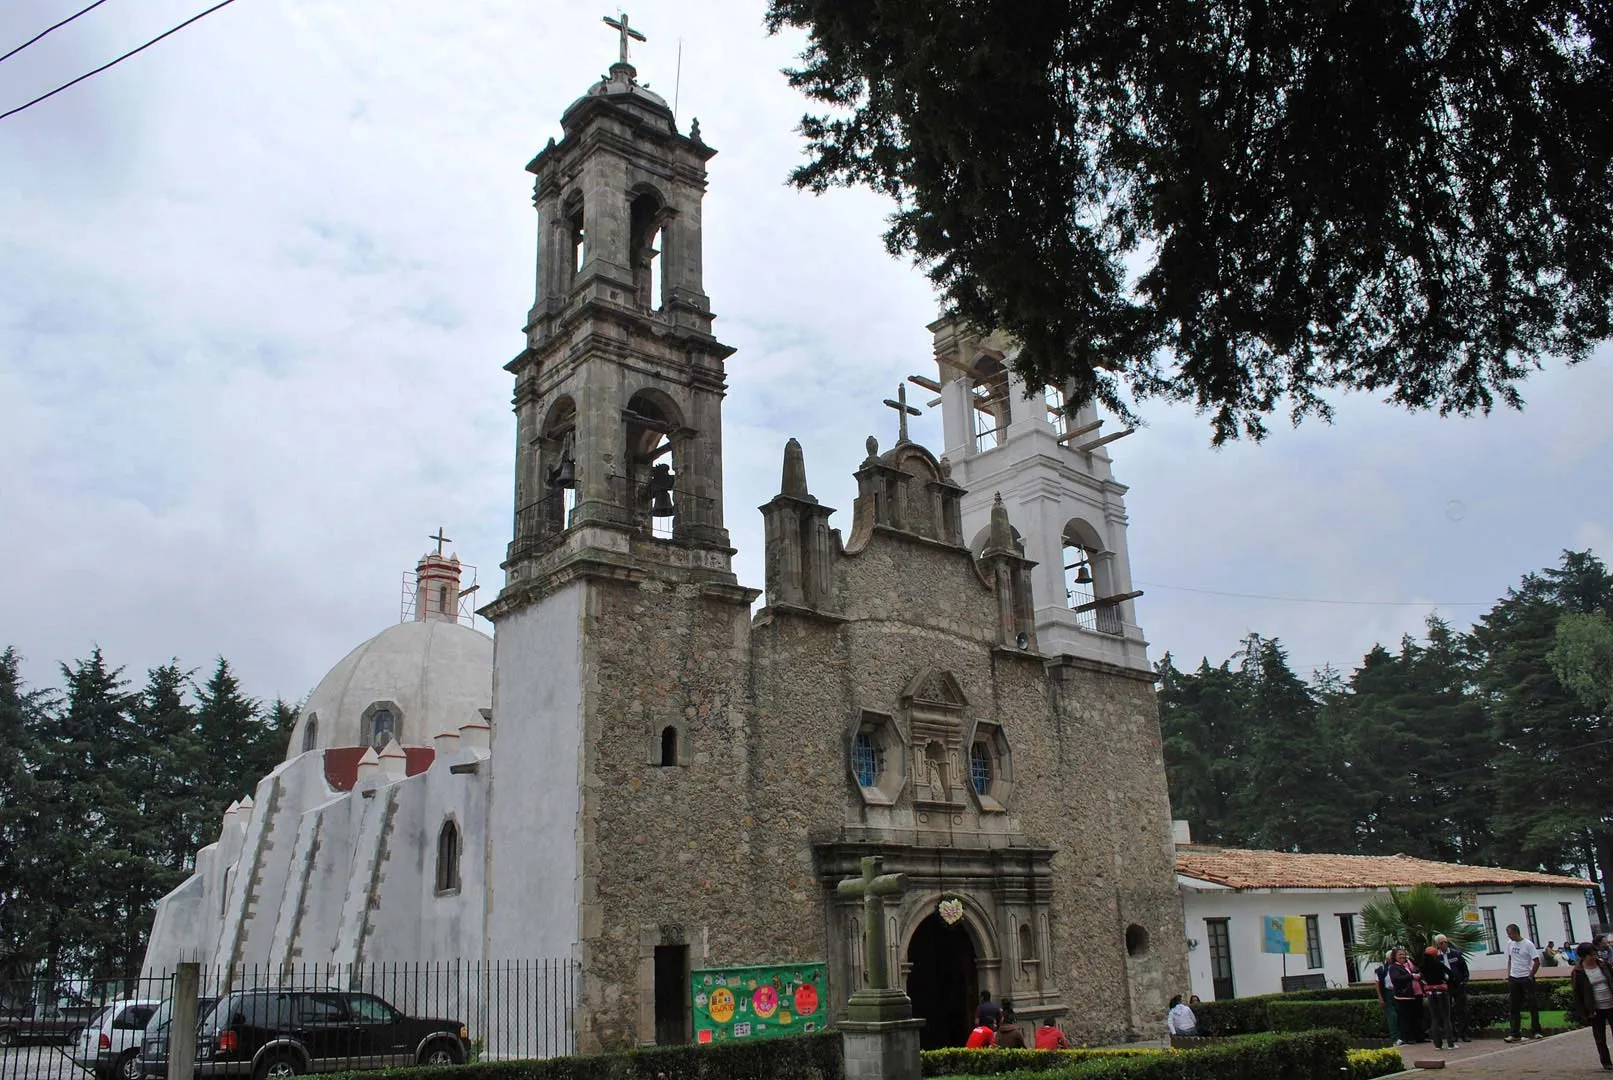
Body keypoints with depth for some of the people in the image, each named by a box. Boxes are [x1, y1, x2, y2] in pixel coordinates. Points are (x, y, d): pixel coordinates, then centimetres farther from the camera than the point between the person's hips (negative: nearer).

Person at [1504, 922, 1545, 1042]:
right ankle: (1515, 1033, 10)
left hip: (1526, 978, -6)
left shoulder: (1528, 944, -11)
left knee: (1532, 1005, 0)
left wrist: (1530, 976, -12)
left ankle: (1535, 1031, 9)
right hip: (1513, 979, 6)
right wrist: (1508, 975, 11)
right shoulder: (1510, 944, 8)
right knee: (1515, 1007, 6)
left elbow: (1537, 962, -12)